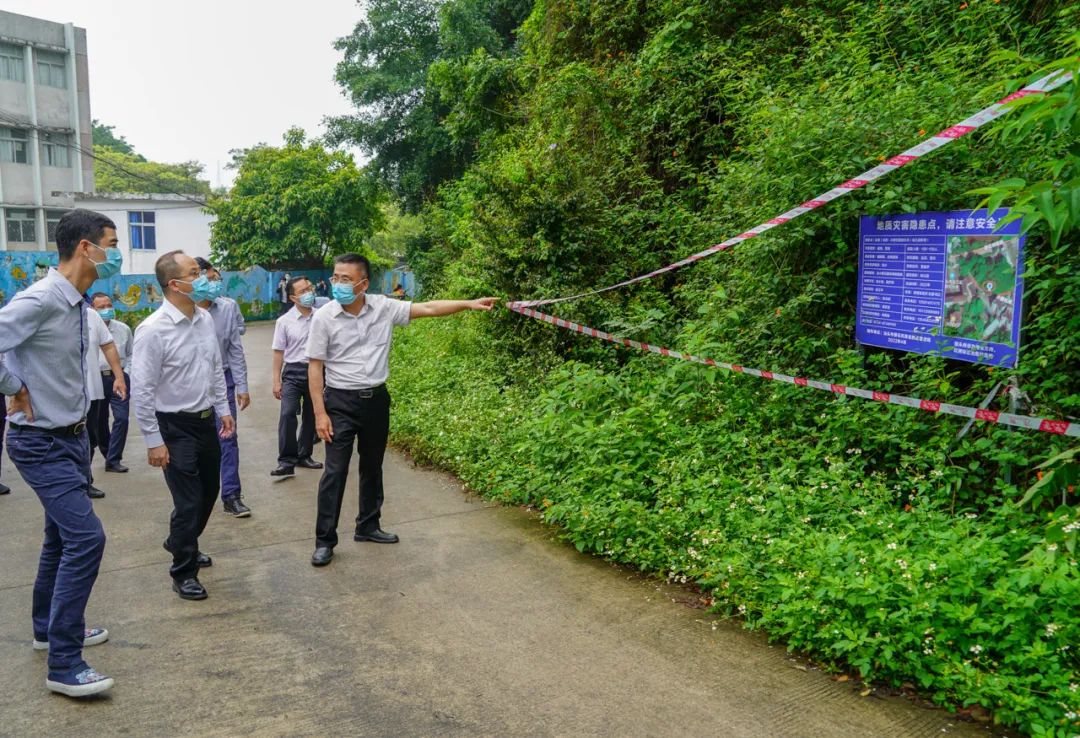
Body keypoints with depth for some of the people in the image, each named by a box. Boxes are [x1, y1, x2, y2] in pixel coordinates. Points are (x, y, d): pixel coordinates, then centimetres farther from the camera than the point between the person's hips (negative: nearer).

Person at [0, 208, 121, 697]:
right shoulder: (41, 299, -21)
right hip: (41, 443, -9)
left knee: (62, 537, 20)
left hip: (71, 436, 9)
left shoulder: (77, 303, 7)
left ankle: (49, 627, 39)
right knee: (85, 536, -13)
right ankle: (63, 664, -5)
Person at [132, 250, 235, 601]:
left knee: (208, 493, 20)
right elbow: (141, 390, -18)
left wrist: (223, 409, 14)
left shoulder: (205, 319, 1)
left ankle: (182, 544, 46)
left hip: (206, 421, 7)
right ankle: (183, 572, 21)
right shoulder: (153, 330, -20)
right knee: (188, 502, 0)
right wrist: (154, 441, -16)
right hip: (175, 427, -7)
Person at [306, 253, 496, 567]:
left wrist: (470, 304, -11)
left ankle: (367, 526, 32)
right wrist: (320, 413, -13)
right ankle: (325, 540, 7)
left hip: (376, 399, 4)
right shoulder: (324, 317, -11)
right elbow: (315, 367, -8)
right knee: (335, 471, -3)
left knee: (372, 467, 15)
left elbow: (427, 308, -4)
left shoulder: (383, 307, -5)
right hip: (341, 402, -3)